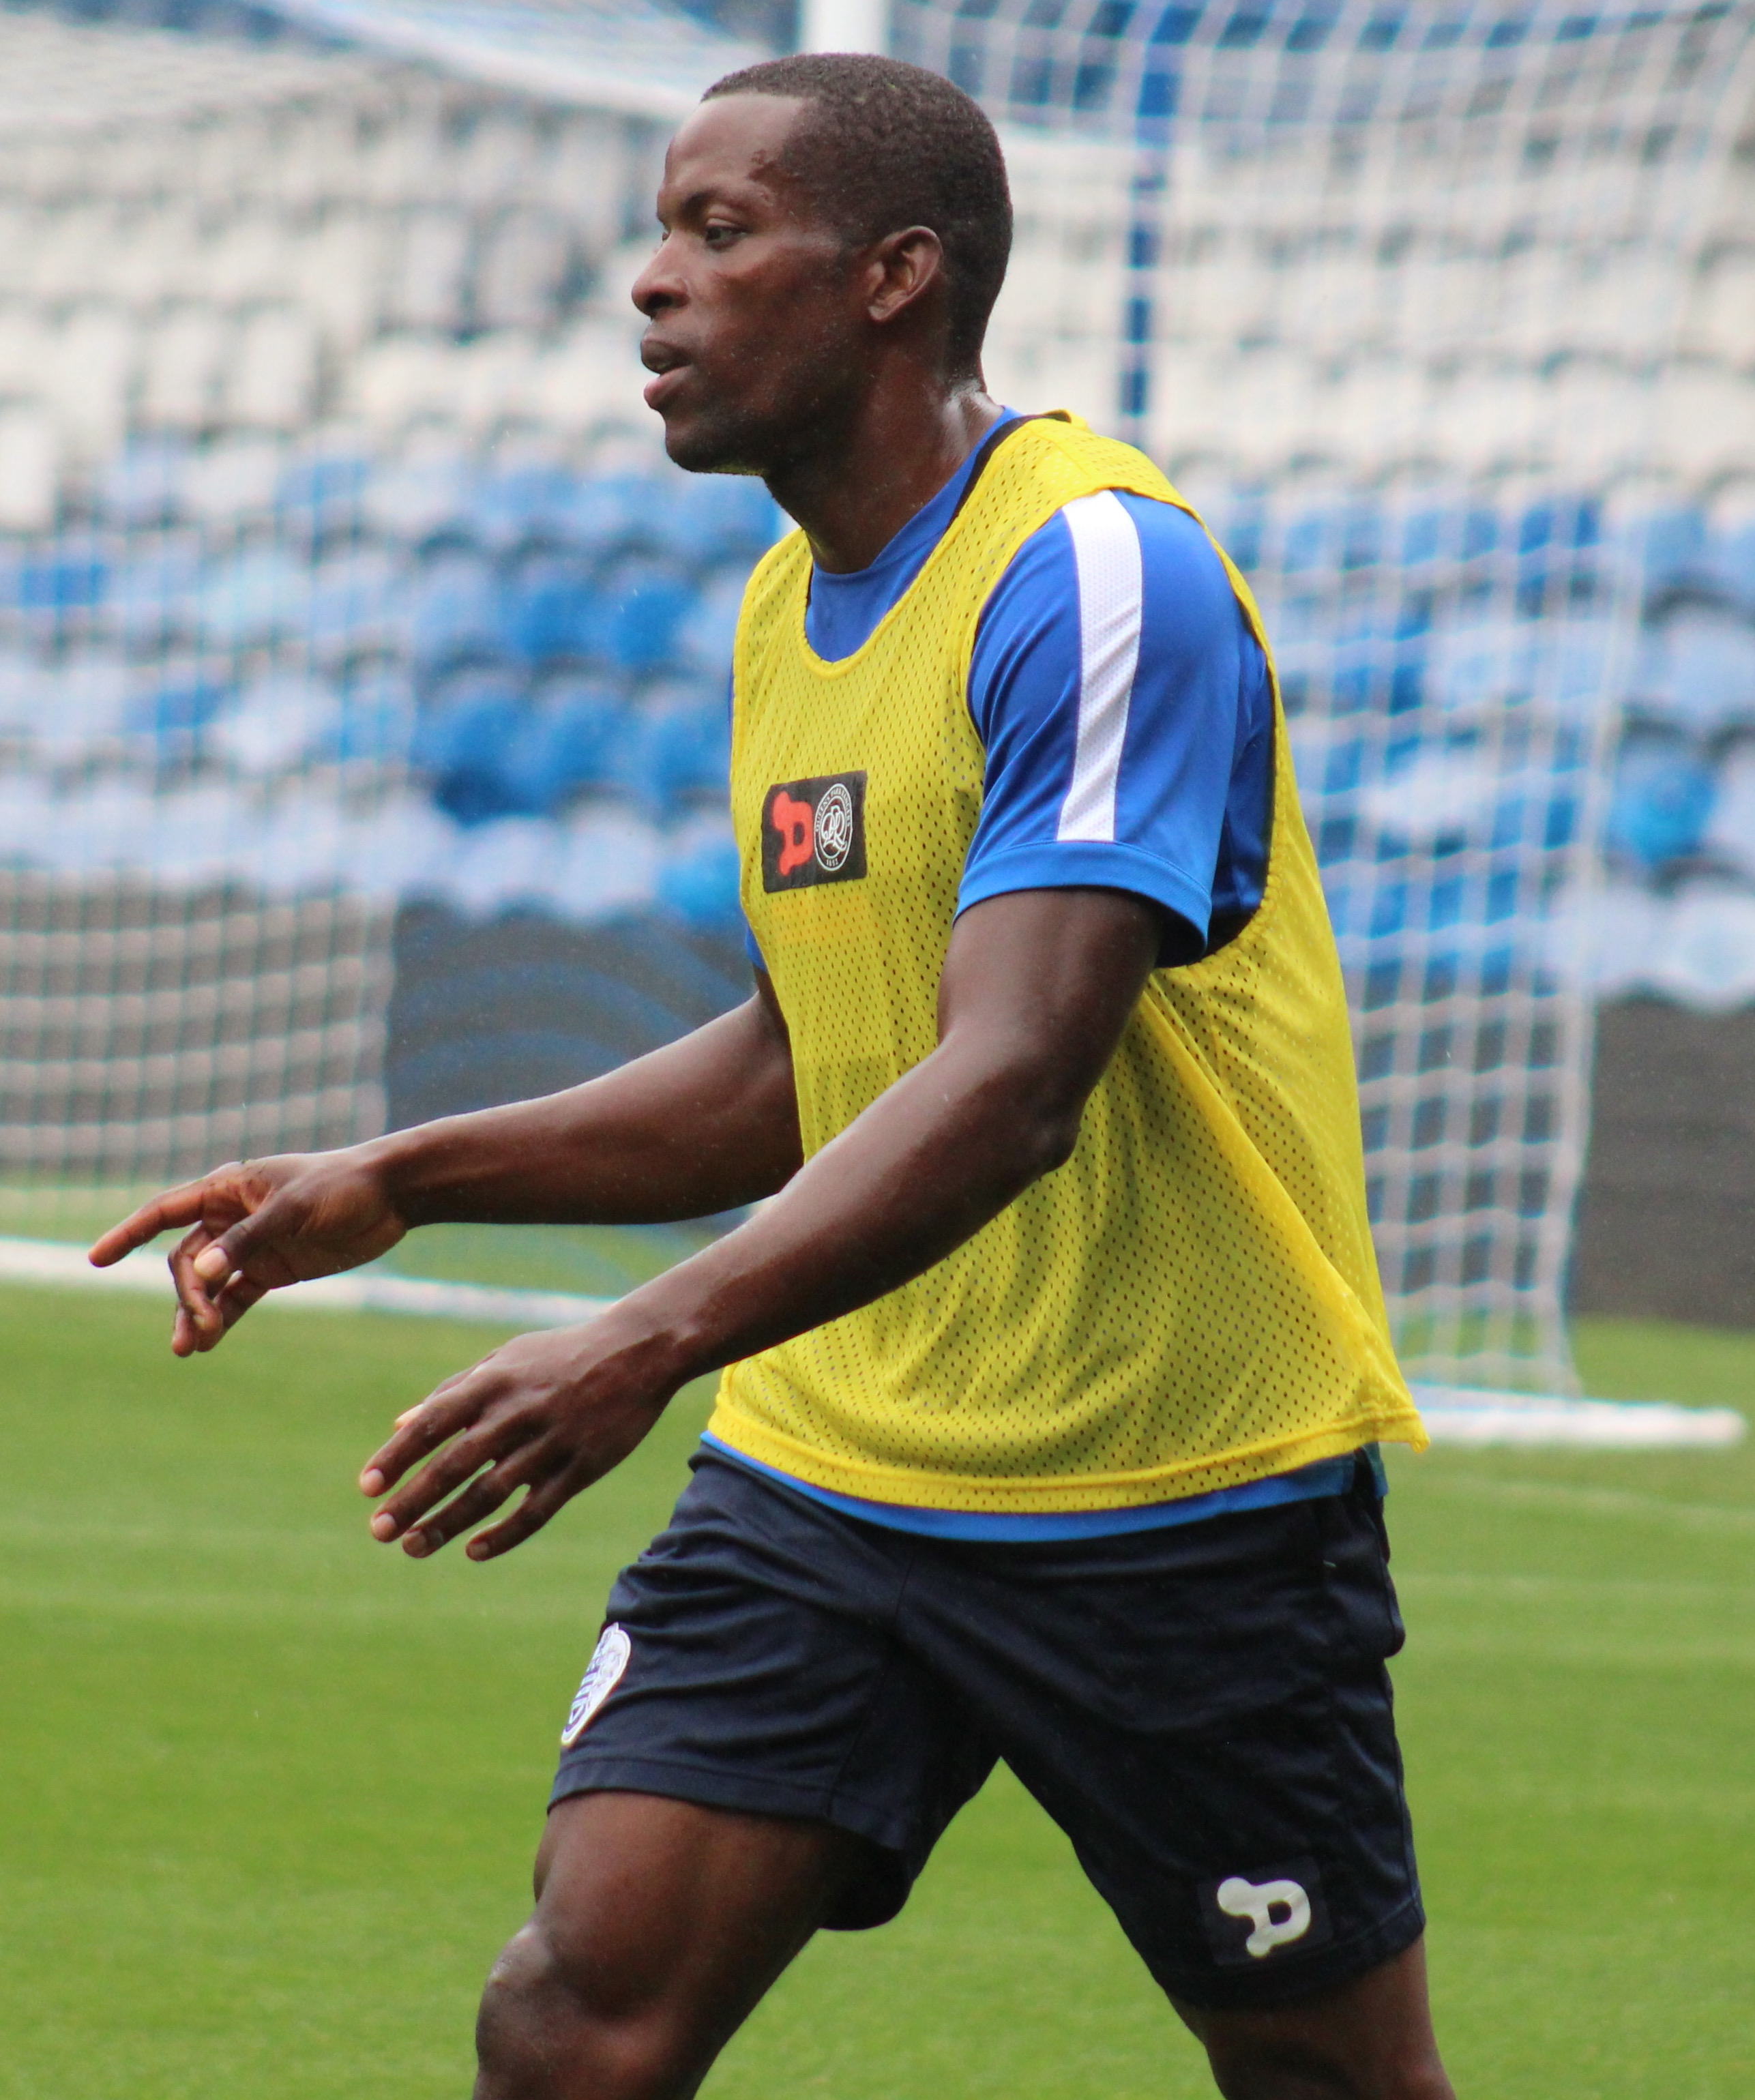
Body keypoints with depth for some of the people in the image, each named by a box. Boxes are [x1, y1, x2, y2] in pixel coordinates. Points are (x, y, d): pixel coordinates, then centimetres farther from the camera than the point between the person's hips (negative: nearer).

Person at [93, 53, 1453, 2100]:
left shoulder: (1100, 571, -17)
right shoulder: (786, 610, 10)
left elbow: (1012, 1083, -27)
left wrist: (653, 1340, -38)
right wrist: (398, 1185, 12)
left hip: (1174, 1503, -7)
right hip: (821, 1465, 7)